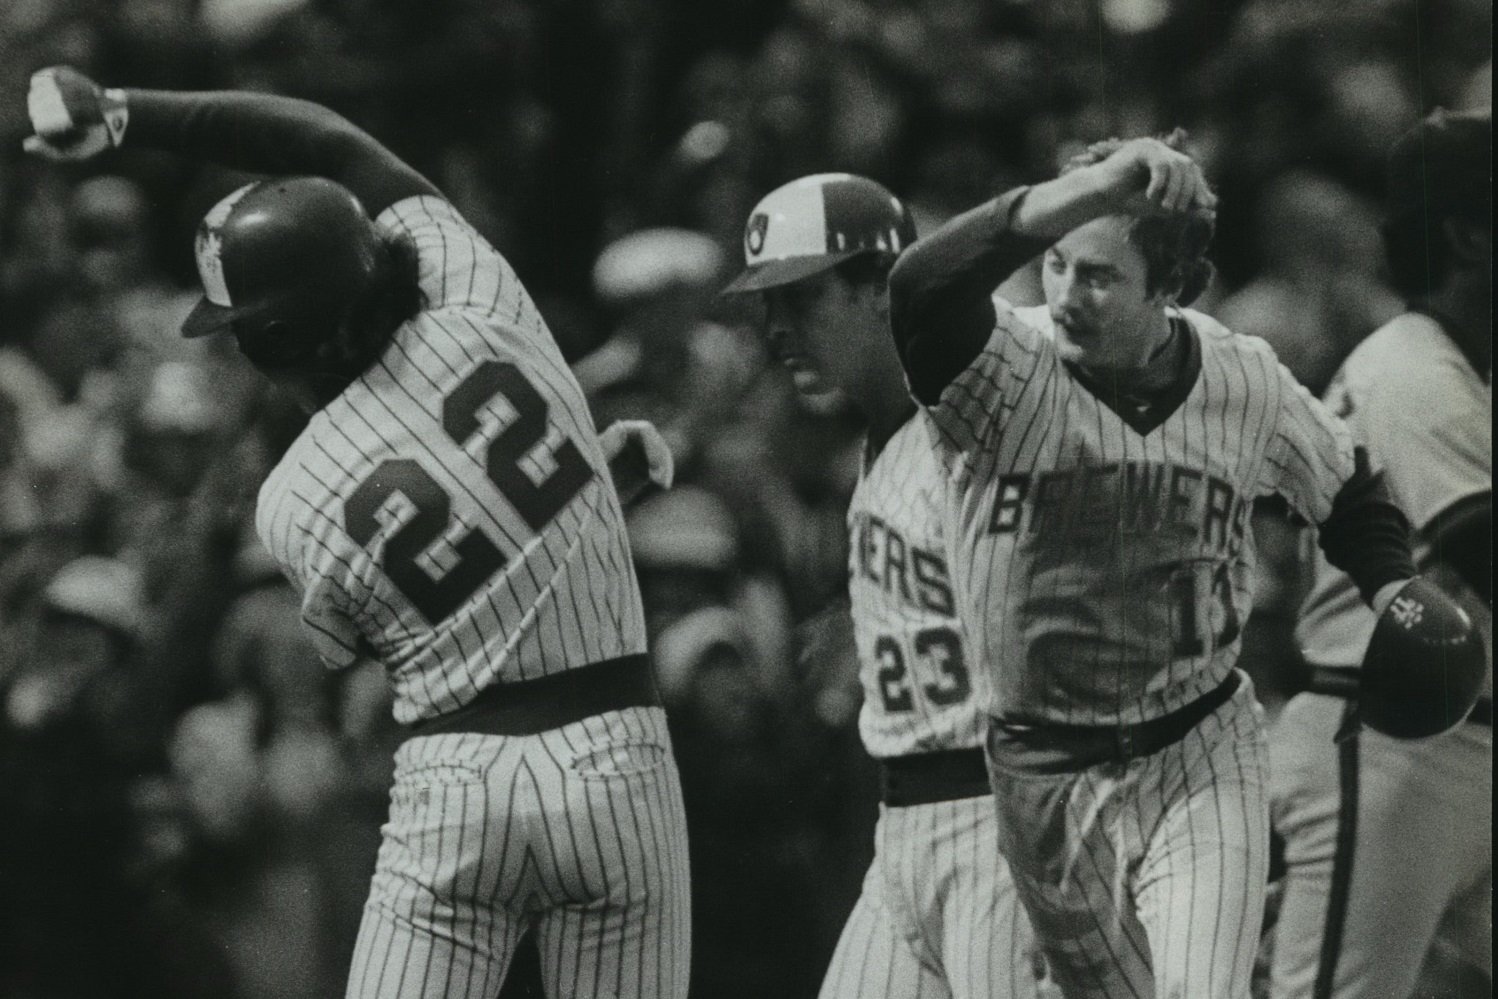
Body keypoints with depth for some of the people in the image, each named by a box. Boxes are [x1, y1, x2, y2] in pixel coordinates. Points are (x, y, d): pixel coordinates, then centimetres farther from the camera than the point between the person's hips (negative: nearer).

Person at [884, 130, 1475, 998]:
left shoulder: (1244, 382, -6)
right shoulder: (1006, 372, -16)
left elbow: (1347, 494, 14)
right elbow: (923, 289, -40)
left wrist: (1395, 588, -7)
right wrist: (1093, 191, -51)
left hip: (1200, 763, 0)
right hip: (1044, 781, 0)